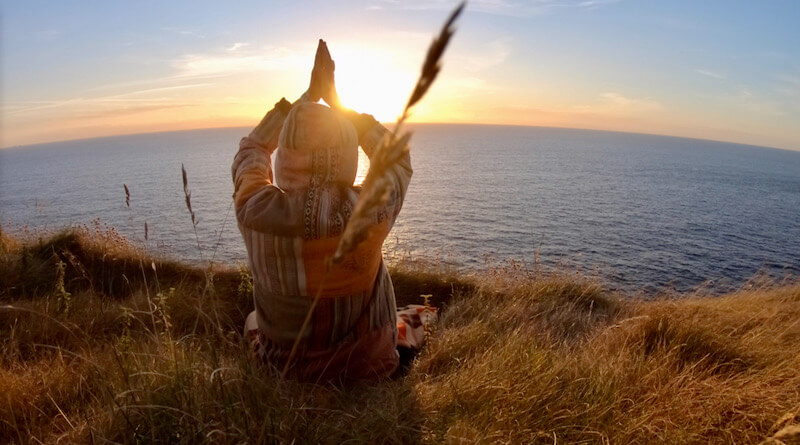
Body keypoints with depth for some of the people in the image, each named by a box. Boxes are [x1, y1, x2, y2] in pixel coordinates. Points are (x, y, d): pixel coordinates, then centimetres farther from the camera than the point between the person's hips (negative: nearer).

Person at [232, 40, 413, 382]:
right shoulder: (375, 209, -27)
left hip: (285, 367, 1)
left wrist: (308, 96, 2)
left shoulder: (257, 211, -26)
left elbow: (250, 151, -2)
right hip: (367, 365, 0)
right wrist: (335, 100, -1)